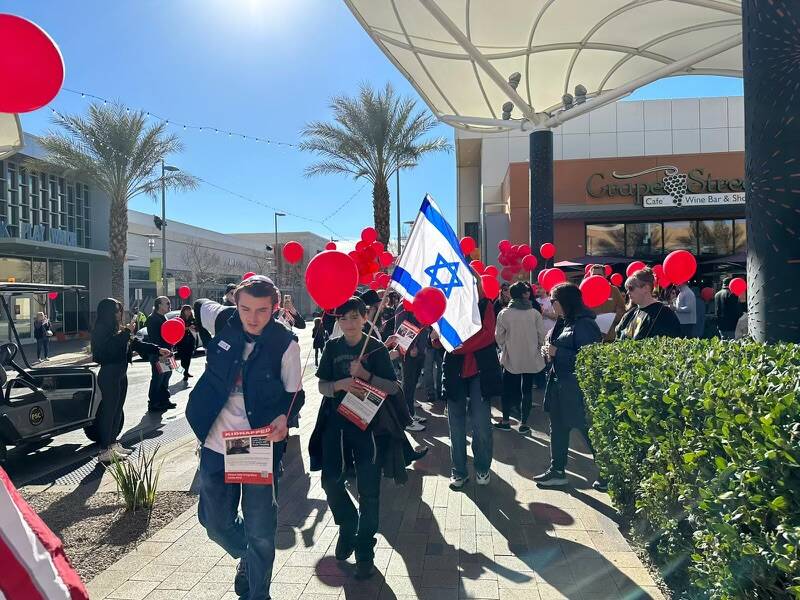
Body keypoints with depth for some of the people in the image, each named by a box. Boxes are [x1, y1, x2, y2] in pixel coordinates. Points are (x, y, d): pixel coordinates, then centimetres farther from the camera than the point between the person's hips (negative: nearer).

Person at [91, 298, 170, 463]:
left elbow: (135, 344, 13)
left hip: (120, 374, 9)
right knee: (109, 410, -5)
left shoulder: (118, 329, 11)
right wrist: (127, 332, -18)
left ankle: (113, 444, 25)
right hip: (109, 376, -8)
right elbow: (112, 347, -25)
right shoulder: (101, 330, -12)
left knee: (117, 411, 14)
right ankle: (105, 451, 1)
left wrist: (158, 350, 8)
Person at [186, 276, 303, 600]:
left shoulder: (285, 343, -13)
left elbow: (294, 393, -6)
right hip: (216, 443, 4)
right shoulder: (225, 322, -5)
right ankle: (246, 557, 50)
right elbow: (200, 305, 18)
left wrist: (283, 417, -23)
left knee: (260, 531, 5)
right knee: (215, 521, 19)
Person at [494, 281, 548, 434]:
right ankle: (523, 423, 15)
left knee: (508, 389, 14)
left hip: (510, 358, 0)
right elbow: (542, 336, -6)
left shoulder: (504, 313, -9)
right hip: (531, 358, 0)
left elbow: (499, 336, -3)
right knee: (527, 390, 10)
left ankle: (506, 420, 21)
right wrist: (539, 347, 14)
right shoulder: (534, 313, -10)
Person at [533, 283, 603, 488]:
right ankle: (557, 471, 30)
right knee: (558, 430, 17)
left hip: (578, 389, -9)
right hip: (559, 386, 9)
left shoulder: (584, 325, -18)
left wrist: (557, 352, -21)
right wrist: (548, 352, 2)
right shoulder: (564, 322, 9)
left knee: (590, 432, 2)